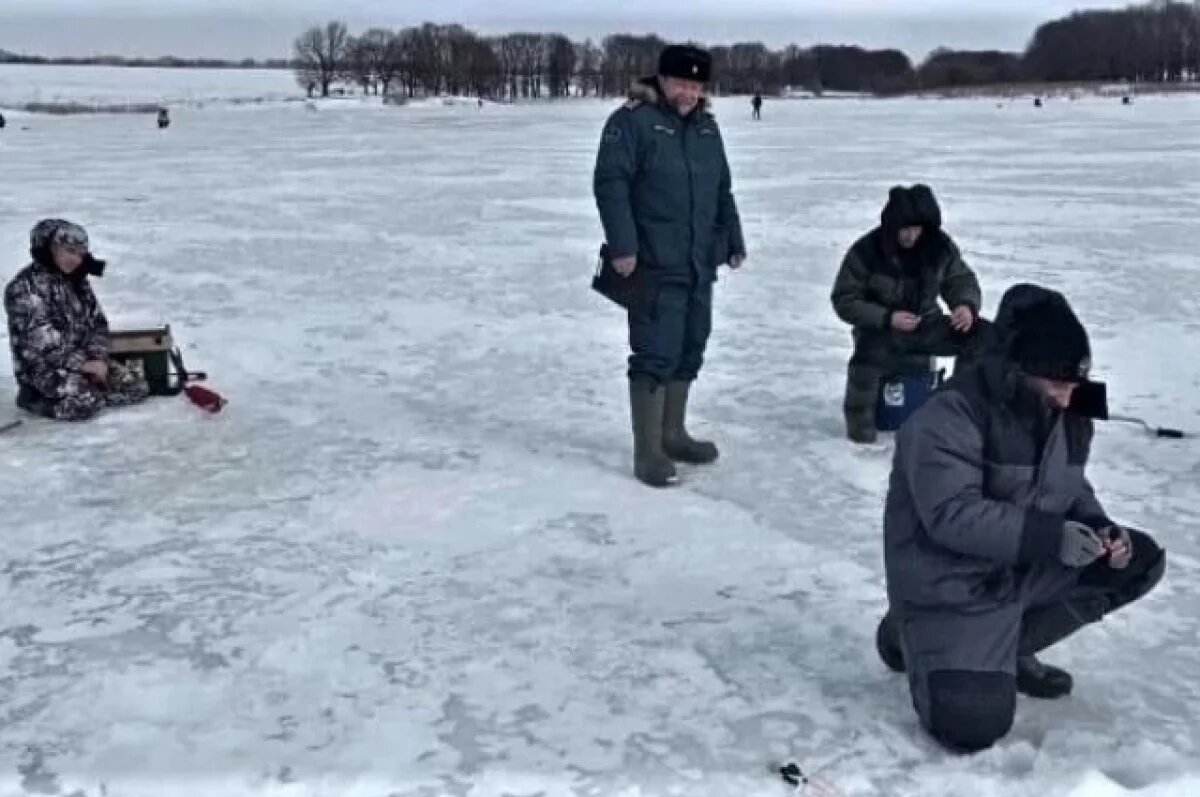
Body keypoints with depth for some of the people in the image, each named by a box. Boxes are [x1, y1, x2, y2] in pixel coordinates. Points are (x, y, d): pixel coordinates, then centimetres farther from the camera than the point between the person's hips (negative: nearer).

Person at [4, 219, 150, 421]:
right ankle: (34, 397, -4)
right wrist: (81, 364, -22)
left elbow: (97, 323, 11)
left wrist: (98, 359, -7)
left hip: (83, 358, 7)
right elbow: (40, 338, -21)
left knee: (137, 387, -7)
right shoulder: (25, 287, -14)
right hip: (43, 366, -7)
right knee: (83, 404, -31)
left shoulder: (77, 282, 11)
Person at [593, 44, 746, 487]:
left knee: (689, 349, 13)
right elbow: (610, 184, -15)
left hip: (700, 263, 8)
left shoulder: (706, 126, 16)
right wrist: (622, 245, -21)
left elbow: (723, 190, 24)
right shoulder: (632, 121, -8)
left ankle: (672, 434, 26)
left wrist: (733, 240, 21)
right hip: (655, 264, -8)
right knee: (655, 354, -9)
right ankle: (648, 452, -3)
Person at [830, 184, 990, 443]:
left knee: (981, 334, -14)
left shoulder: (940, 245, -6)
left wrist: (966, 305, -18)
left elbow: (961, 280, 7)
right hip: (880, 329, -4)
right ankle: (859, 417, -14)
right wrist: (888, 317, -26)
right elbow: (844, 300, -13)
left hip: (926, 325, 4)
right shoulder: (866, 251, -17)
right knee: (869, 353, -37)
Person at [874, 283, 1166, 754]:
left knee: (1140, 561, -1)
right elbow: (952, 516, -29)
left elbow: (1071, 489, 14)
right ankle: (912, 635, 12)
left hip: (1027, 569, 8)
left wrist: (1099, 527, -8)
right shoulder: (949, 418, -24)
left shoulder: (1068, 416, 1)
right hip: (952, 585, -8)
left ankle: (1012, 646, 9)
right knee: (973, 727, -20)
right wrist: (1050, 537, -33)